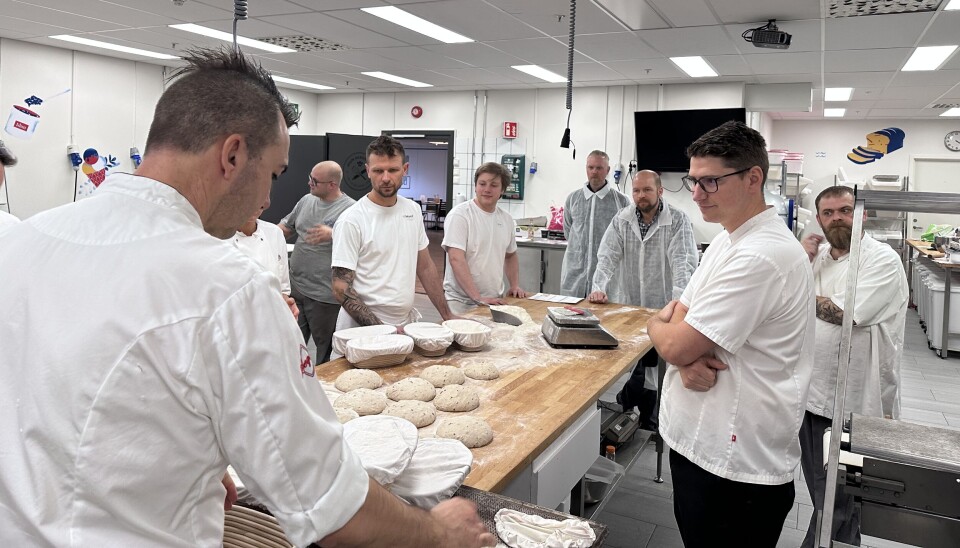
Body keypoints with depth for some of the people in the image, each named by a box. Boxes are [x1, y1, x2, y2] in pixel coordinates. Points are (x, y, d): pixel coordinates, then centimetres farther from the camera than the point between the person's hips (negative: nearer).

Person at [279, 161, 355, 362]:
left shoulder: (351, 209, -12)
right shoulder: (307, 200, 9)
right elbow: (286, 226, 22)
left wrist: (332, 234, -30)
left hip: (324, 295, -6)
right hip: (295, 288, 7)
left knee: (326, 348, 7)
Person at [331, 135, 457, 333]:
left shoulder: (413, 210, 4)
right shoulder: (351, 220, -14)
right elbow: (341, 288, -16)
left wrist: (447, 316, 8)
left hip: (406, 323, 6)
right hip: (363, 328, -5)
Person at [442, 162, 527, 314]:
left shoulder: (507, 220, 9)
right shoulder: (459, 215, -11)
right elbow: (456, 259, -20)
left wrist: (515, 285, 10)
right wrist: (478, 297, -25)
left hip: (494, 301, 6)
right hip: (461, 303, -5)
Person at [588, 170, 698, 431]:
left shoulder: (678, 221, -7)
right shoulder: (621, 220, 2)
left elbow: (683, 262, -17)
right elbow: (607, 256, -5)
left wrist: (679, 299, -30)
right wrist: (598, 288, -20)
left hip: (661, 308, -2)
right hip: (626, 305, 2)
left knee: (650, 366, 5)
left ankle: (645, 419, 21)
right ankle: (625, 411, 25)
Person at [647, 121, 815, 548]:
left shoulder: (761, 256, -24)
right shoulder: (727, 239, 9)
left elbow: (676, 344, -24)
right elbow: (680, 313, 9)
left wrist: (657, 326, -1)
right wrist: (689, 358, -13)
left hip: (736, 466, -9)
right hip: (701, 439, 9)